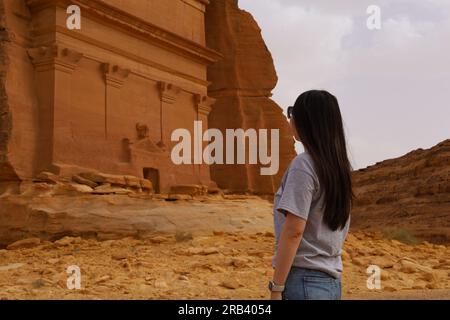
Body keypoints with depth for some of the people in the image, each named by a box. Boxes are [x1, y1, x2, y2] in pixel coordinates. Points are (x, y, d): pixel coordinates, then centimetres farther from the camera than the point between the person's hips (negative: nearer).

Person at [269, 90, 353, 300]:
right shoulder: (339, 166, 11)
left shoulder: (304, 164, -12)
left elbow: (294, 230, -17)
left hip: (304, 280, -8)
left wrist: (276, 289, -14)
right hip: (332, 282, 8)